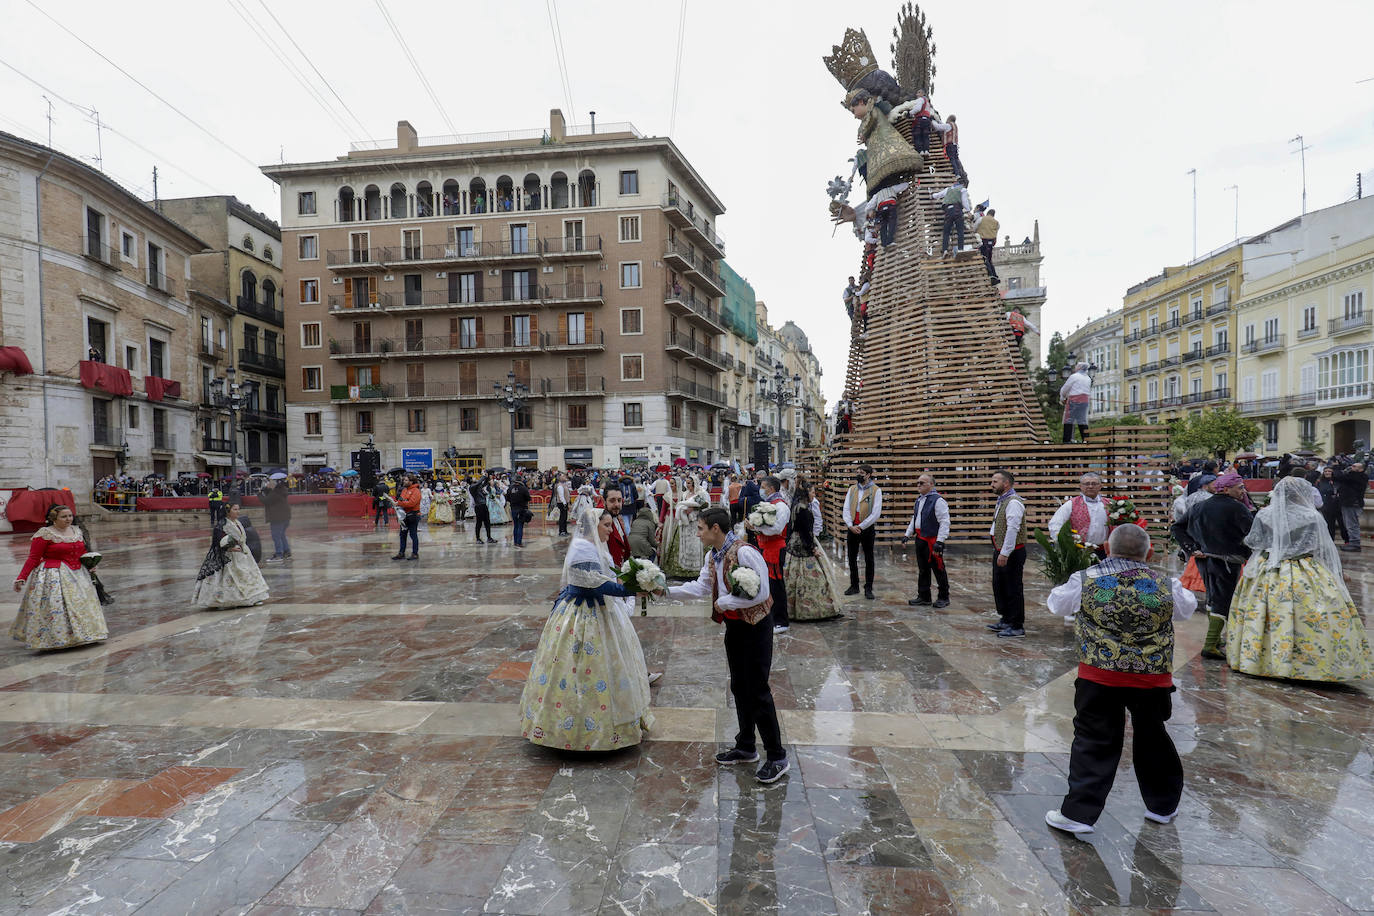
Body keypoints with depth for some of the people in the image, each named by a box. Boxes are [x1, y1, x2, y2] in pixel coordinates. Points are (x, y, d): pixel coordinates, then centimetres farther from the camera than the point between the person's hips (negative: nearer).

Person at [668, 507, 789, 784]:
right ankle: (746, 747, 34)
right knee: (739, 688, 18)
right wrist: (667, 591, 3)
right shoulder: (713, 556, 4)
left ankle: (777, 757, 13)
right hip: (734, 625, 9)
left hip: (755, 625, -9)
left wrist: (725, 601, -19)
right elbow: (701, 586, 10)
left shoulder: (744, 553, -24)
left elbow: (761, 593, -26)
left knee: (758, 690, -2)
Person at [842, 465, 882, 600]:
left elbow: (876, 513, -12)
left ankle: (868, 589, 12)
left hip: (867, 528, -4)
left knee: (869, 560, 4)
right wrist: (850, 525, -11)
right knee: (852, 558, 10)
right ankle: (854, 586, 22)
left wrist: (860, 527, -14)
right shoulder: (852, 489, 8)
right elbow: (846, 509, 4)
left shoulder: (876, 490, -6)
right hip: (852, 528, 5)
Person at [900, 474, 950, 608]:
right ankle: (924, 597, 23)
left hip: (932, 541, -9)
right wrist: (907, 535, 19)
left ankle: (943, 598, 14)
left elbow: (944, 522, -19)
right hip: (920, 539, 9)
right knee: (922, 569, 14)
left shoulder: (938, 500, -14)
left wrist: (940, 541, -23)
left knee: (938, 569, 1)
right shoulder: (919, 500, 15)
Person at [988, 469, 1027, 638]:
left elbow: (1013, 529, -25)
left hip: (1011, 554, -10)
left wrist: (1005, 553, -26)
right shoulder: (1002, 501, 13)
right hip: (1000, 551, 10)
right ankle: (1006, 620, 32)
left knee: (1013, 590, -2)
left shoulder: (1013, 502, -19)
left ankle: (1017, 627, 7)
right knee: (999, 586, 19)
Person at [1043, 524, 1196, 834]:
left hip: (1100, 676, -2)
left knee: (1093, 742, 5)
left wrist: (1062, 590, 28)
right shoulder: (1165, 587, -2)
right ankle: (1162, 805, 42)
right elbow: (1187, 608, 20)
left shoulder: (1085, 581, -8)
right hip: (1152, 679, 3)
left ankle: (1078, 813, 6)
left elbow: (1057, 604, 8)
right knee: (1152, 739, 23)